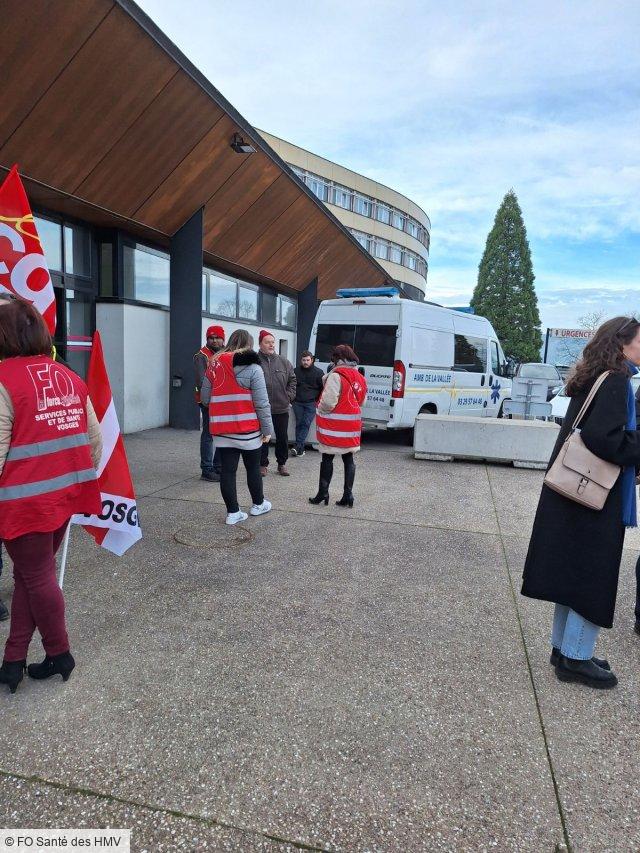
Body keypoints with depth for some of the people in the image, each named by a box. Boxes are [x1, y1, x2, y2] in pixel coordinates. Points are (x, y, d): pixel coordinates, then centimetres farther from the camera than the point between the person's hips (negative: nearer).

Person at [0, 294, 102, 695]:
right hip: (64, 494, 6)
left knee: (36, 577, 11)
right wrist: (83, 479, 20)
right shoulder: (68, 376, 6)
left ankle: (60, 655, 27)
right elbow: (94, 437, 10)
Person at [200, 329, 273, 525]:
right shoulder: (252, 367, -8)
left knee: (227, 470, 7)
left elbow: (205, 398, 10)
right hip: (248, 429, -3)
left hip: (221, 430, 4)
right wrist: (267, 428, -5)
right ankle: (258, 504, 31)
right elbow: (261, 403, -11)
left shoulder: (214, 365, 6)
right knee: (253, 468, 14)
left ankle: (233, 512, 11)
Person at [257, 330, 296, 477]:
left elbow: (292, 380, 13)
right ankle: (263, 464, 21)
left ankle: (282, 463, 27)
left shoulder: (284, 363, 4)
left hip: (282, 408, 3)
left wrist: (290, 396, 4)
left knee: (283, 437, 12)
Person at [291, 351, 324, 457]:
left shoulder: (318, 372, 4)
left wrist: (319, 401, 2)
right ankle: (300, 448, 1)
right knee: (299, 424, -1)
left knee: (306, 424, -12)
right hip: (298, 402, 3)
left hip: (311, 403, -3)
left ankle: (298, 447, -16)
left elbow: (323, 388, 7)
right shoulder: (296, 371, 11)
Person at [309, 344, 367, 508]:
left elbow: (328, 402, -19)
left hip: (333, 427, -6)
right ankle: (348, 495, 13)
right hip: (352, 426, 6)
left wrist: (320, 411, -2)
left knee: (327, 458, 6)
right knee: (348, 459, 10)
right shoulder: (360, 378, 9)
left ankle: (323, 493, 13)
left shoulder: (336, 375, -16)